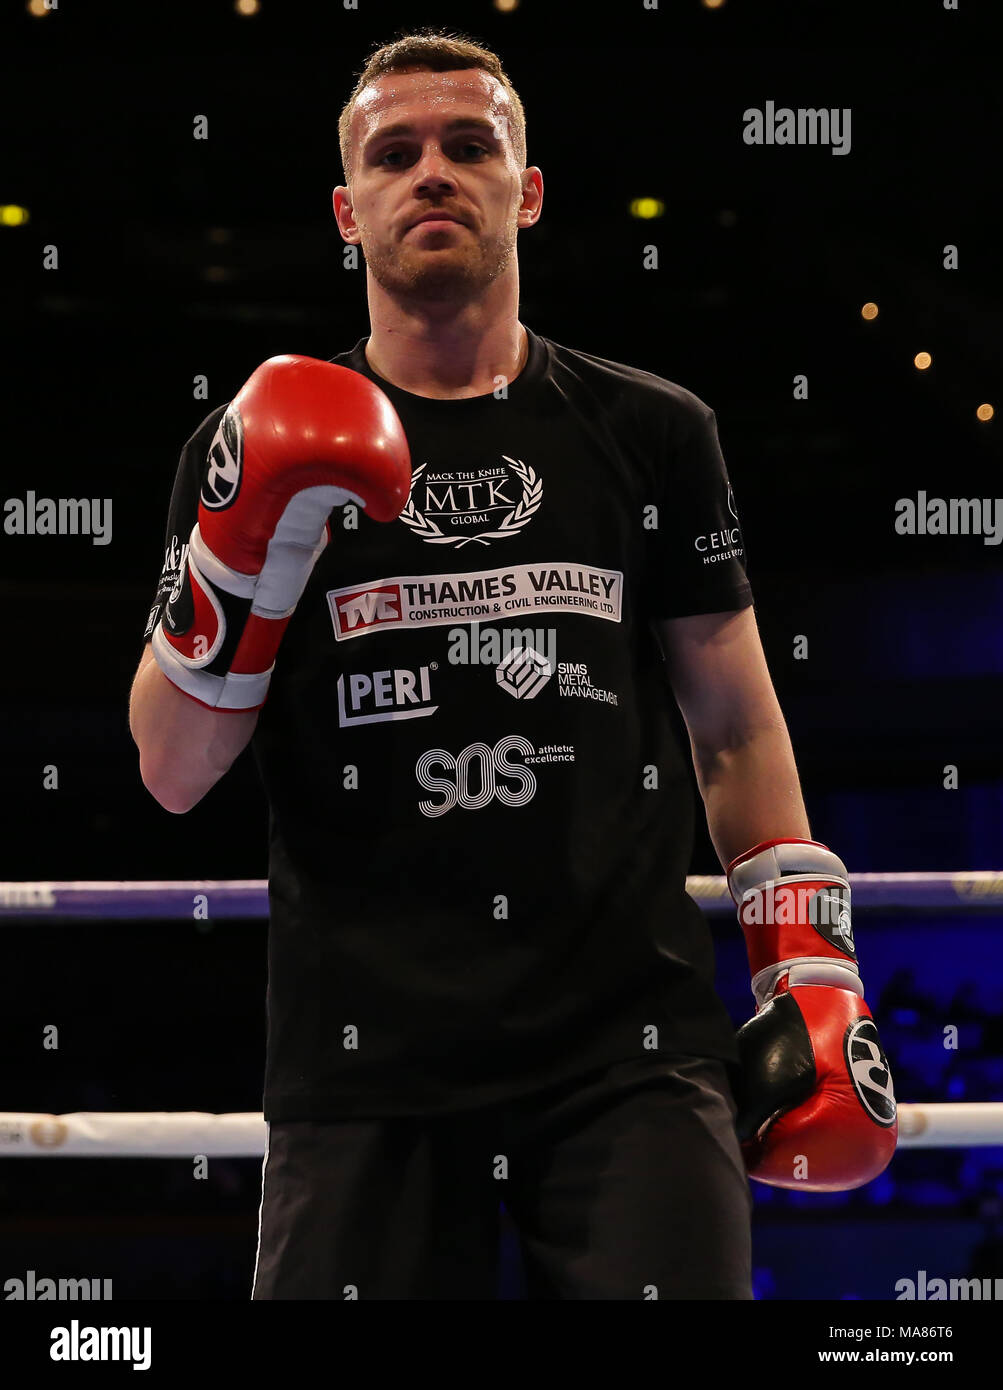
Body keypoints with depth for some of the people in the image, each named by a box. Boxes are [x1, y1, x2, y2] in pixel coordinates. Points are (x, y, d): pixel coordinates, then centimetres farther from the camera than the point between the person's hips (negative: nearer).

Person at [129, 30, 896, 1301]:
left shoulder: (651, 434, 10)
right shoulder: (260, 452, 8)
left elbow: (735, 727, 15)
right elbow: (171, 776, 2)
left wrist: (808, 968, 9)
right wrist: (242, 552, -11)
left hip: (631, 1053, 0)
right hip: (363, 1071, 0)